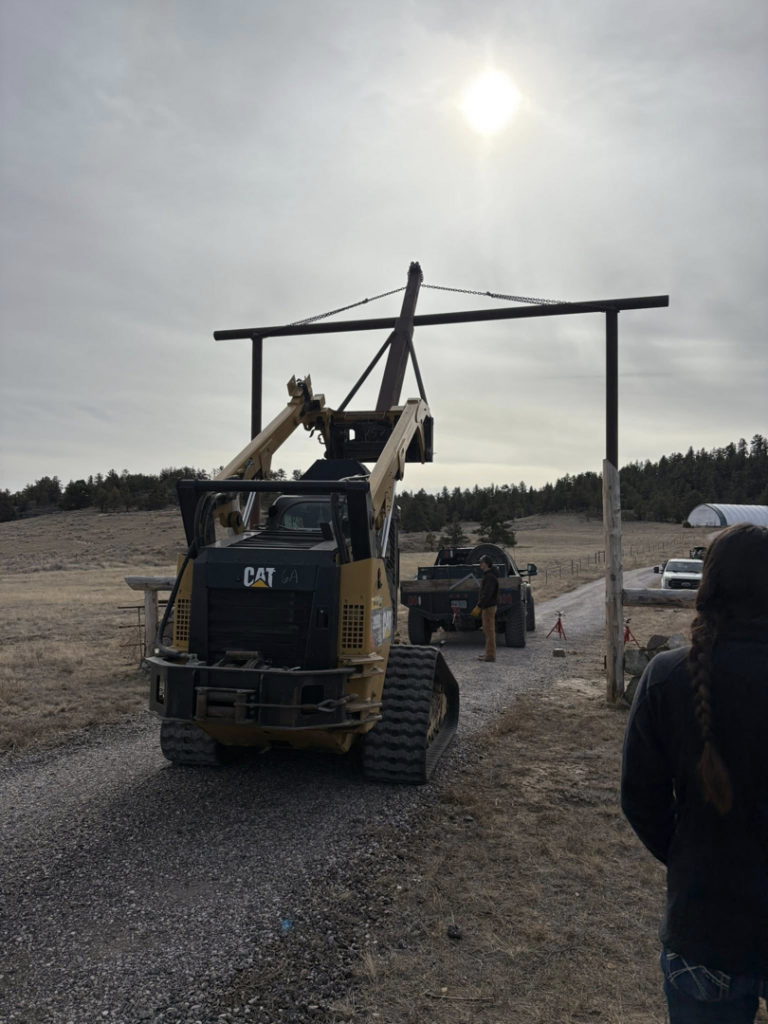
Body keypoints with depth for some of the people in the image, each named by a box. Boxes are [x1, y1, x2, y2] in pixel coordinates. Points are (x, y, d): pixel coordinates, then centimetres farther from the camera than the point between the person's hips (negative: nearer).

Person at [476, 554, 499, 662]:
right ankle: (489, 653, 22)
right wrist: (480, 605, 20)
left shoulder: (490, 577, -18)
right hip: (487, 606, 11)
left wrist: (479, 606, -25)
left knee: (489, 631, -7)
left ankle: (490, 655, -5)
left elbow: (487, 594, -25)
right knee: (488, 630, 15)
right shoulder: (487, 575, 15)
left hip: (489, 607, -11)